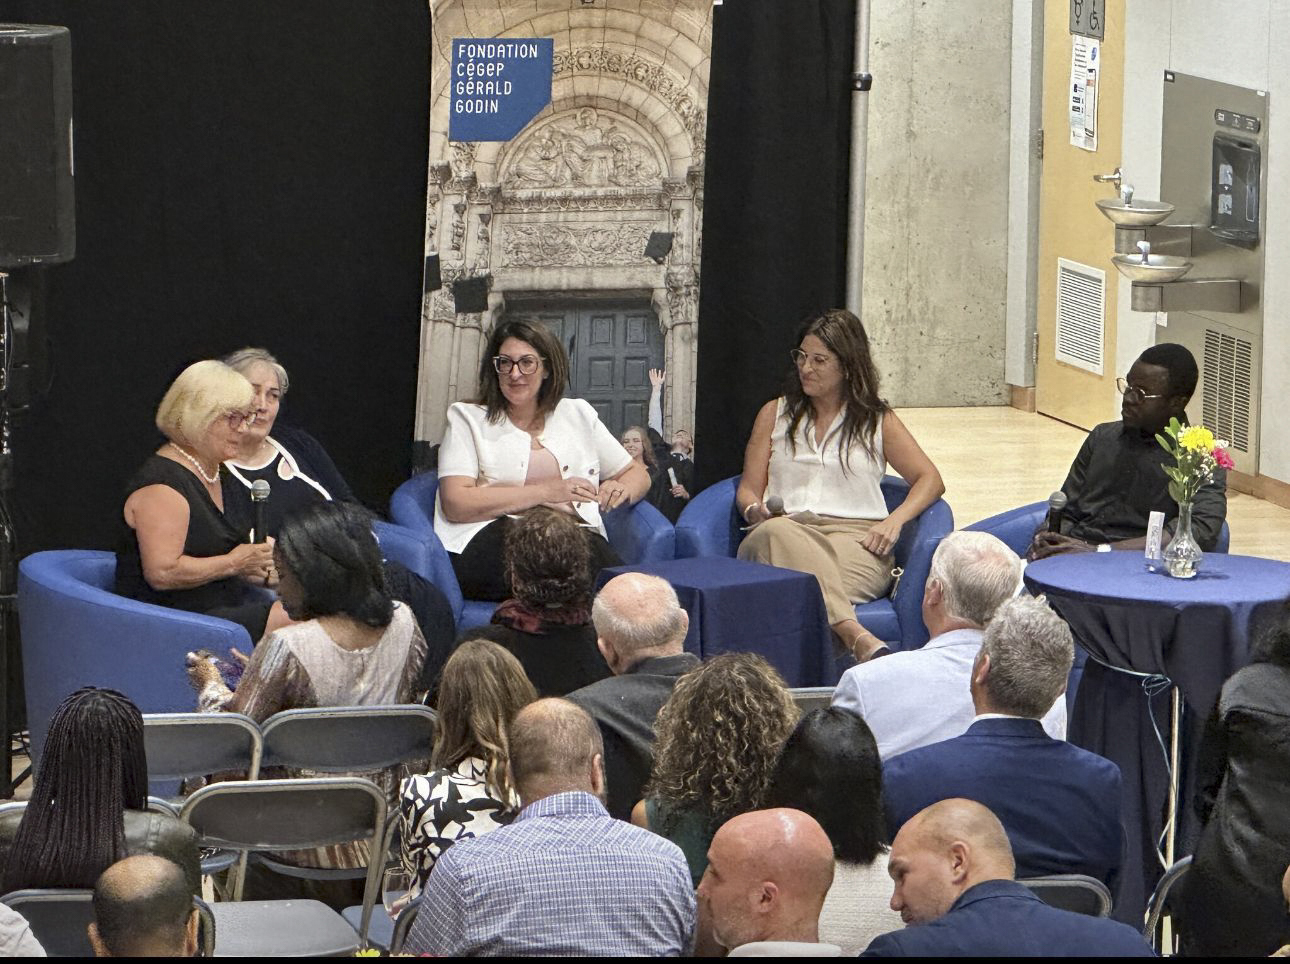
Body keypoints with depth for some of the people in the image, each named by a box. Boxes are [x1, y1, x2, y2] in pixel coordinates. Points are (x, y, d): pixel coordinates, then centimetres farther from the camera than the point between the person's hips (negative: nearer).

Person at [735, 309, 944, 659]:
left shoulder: (878, 421, 20)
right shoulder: (775, 414, 25)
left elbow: (930, 480, 15)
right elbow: (748, 489, 20)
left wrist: (894, 521, -4)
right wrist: (755, 510, -5)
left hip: (854, 535, 0)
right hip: (786, 529, 1)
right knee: (776, 533, -42)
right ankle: (856, 635, -60)